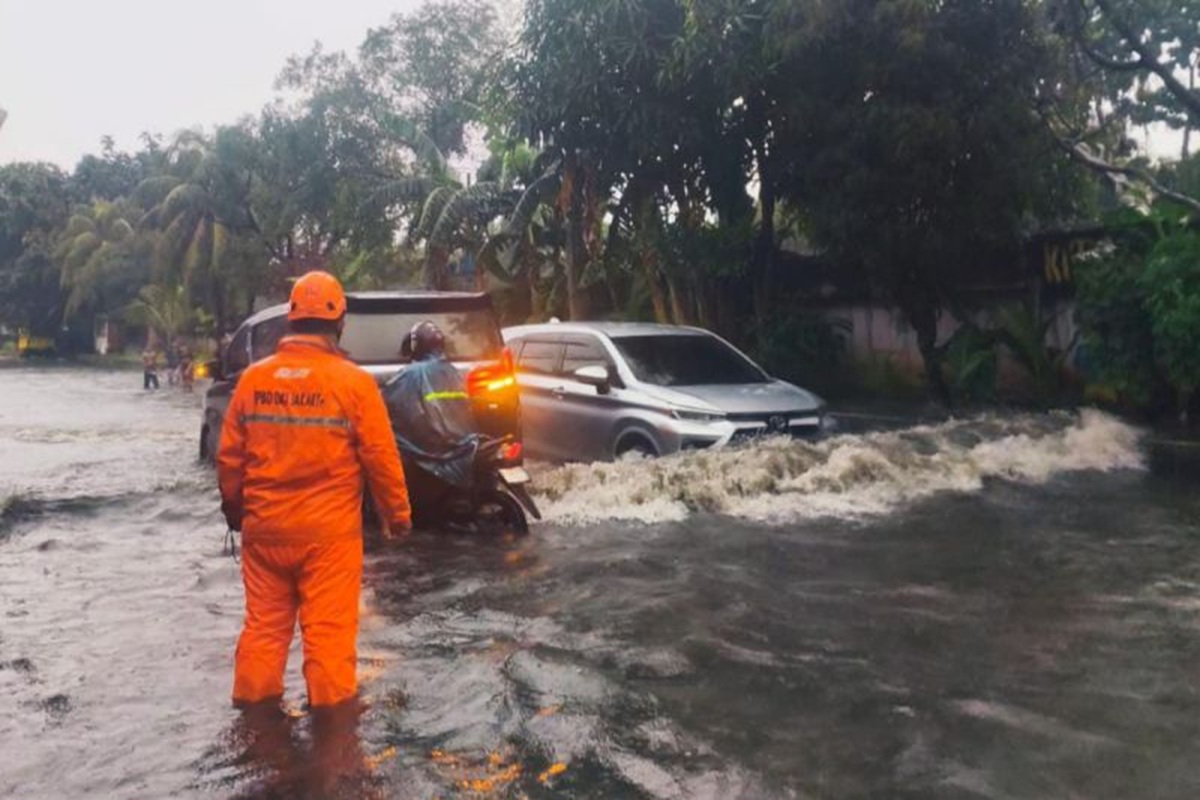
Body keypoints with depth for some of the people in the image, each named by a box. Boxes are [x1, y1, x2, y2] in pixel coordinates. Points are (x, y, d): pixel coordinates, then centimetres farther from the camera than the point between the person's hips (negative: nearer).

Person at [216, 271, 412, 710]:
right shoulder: (354, 382, -10)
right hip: (329, 530, -4)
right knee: (328, 629, 5)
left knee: (263, 624, 16)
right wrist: (398, 516, 6)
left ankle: (254, 702, 27)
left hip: (265, 528, 4)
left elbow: (229, 456, 7)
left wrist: (234, 510, 23)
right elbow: (380, 458, -7)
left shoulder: (253, 378, 1)